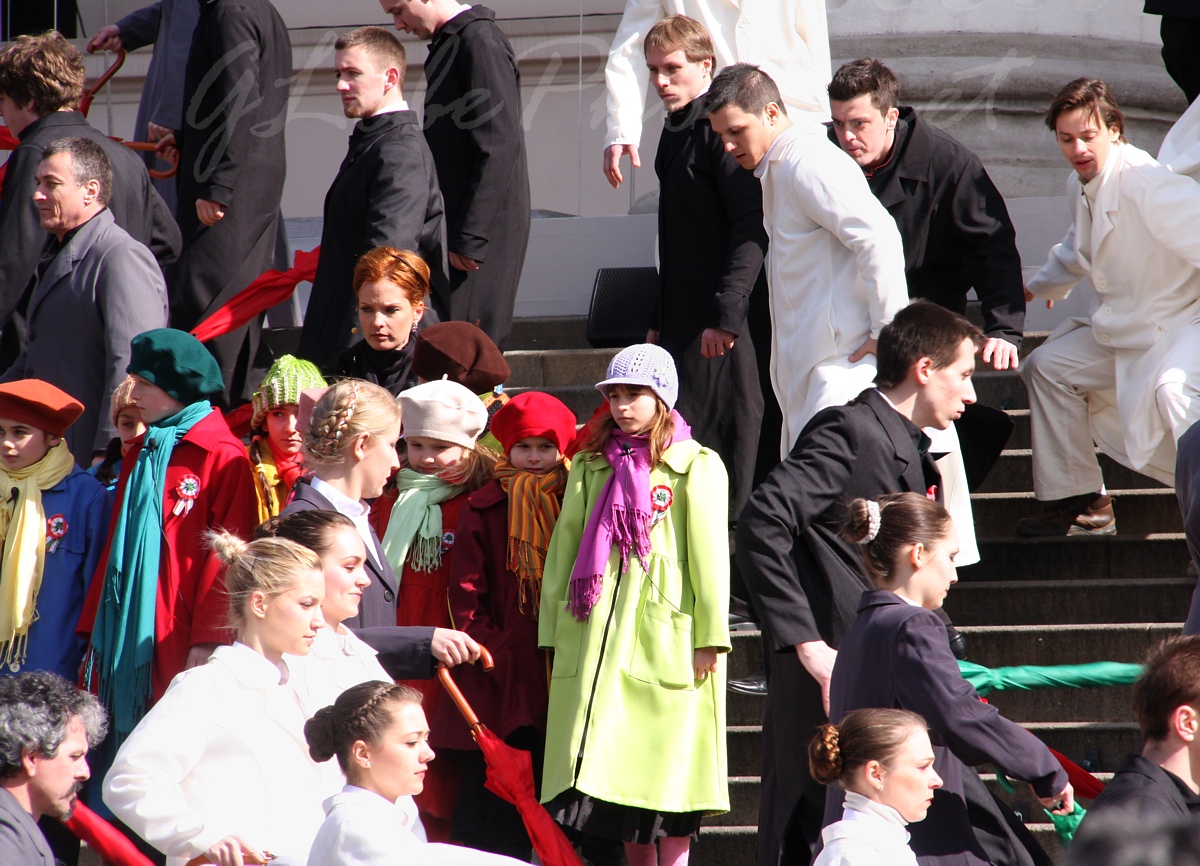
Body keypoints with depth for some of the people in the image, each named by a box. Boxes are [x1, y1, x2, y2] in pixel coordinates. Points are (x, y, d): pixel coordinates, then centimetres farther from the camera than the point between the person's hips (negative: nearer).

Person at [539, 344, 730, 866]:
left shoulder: (696, 467, 2)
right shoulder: (591, 466, 15)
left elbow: (709, 553, -3)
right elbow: (564, 548, 14)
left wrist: (710, 636, -9)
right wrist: (553, 630, 9)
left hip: (665, 639, -4)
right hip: (595, 638, 4)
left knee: (668, 760, -4)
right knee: (608, 763, 2)